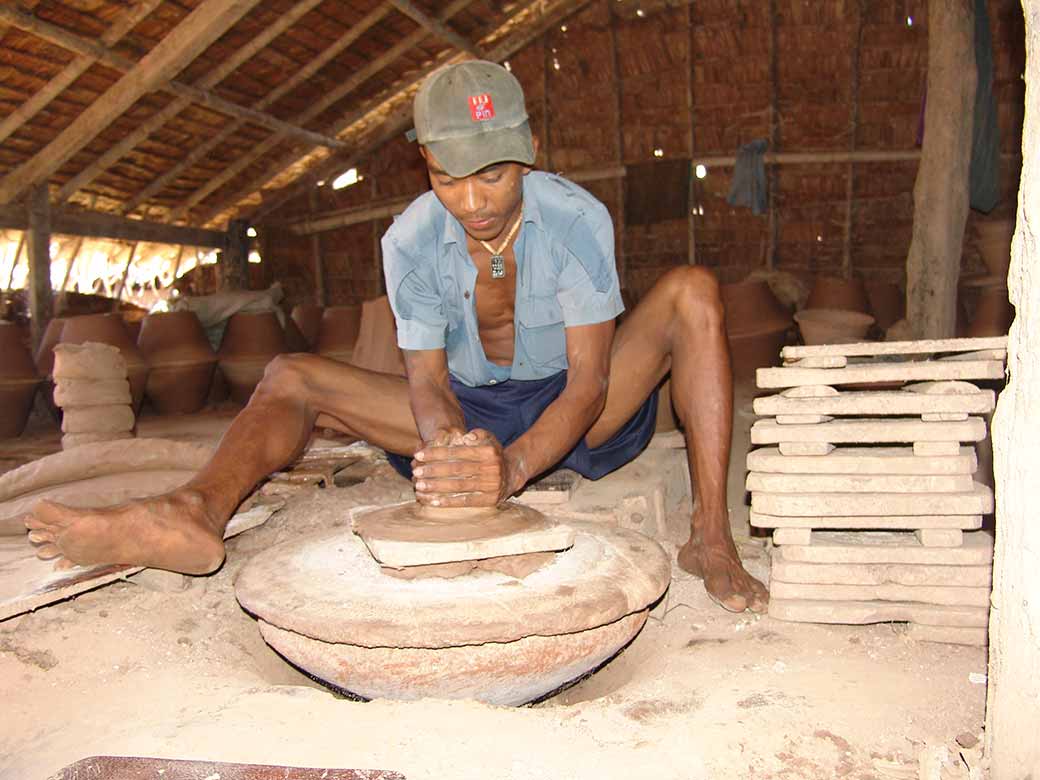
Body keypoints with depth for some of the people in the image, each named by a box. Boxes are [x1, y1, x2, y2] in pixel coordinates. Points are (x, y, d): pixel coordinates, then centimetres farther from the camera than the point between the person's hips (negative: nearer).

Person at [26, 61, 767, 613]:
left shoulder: (577, 218, -20)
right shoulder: (411, 239, -12)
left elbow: (589, 379, -25)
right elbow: (427, 376, -15)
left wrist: (516, 464, -44)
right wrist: (451, 449, -39)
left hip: (571, 411, -2)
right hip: (471, 413, 2)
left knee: (692, 290, -25)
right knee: (293, 376, -12)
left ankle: (711, 537, -34)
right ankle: (198, 514, -43)